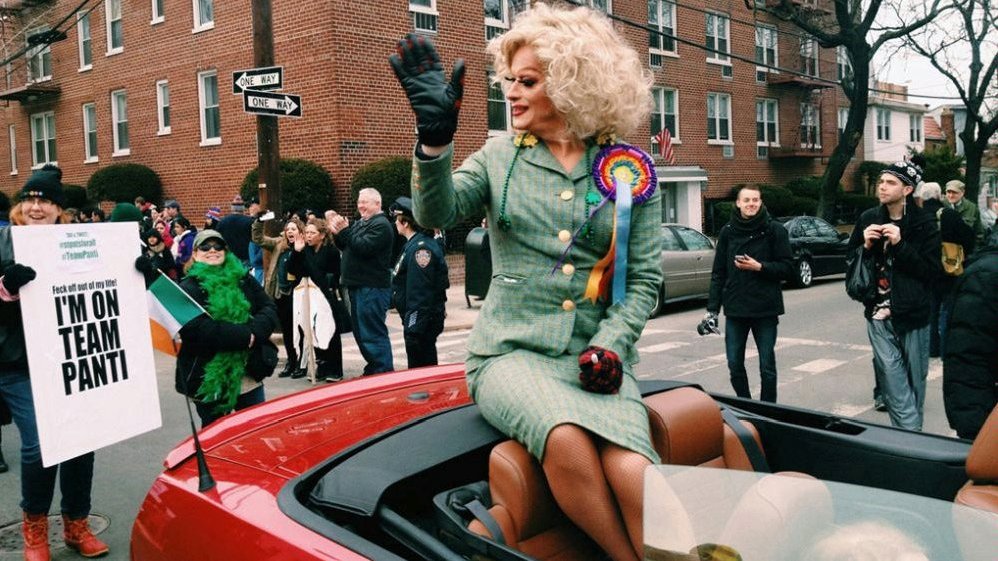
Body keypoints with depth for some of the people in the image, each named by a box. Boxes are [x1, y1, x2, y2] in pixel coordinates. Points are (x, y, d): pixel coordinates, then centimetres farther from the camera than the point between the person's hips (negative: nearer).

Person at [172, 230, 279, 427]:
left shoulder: (243, 279, 9)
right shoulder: (188, 288, -7)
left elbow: (269, 309, 2)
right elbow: (195, 328, -21)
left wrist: (255, 331, -19)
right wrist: (243, 336, -22)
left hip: (249, 376, 4)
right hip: (209, 382, -4)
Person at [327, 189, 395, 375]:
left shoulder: (381, 225, -11)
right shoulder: (360, 223, 17)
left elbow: (363, 247, -23)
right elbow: (345, 247, 17)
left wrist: (345, 230, -18)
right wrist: (337, 233, 0)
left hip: (372, 289, -10)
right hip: (358, 286, 10)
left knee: (373, 333, -9)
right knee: (361, 332, 17)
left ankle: (384, 372, -4)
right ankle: (372, 370, 28)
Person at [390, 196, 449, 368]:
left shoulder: (420, 248, -20)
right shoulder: (413, 244, 12)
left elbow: (420, 290, -23)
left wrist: (414, 326, -23)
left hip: (420, 321, -10)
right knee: (427, 365, 18)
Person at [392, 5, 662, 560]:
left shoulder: (629, 170, 7)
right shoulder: (502, 154, 9)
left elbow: (645, 277, 6)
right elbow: (438, 212, -7)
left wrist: (610, 344, -10)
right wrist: (435, 137, -24)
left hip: (598, 359, 1)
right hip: (512, 352, 0)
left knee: (630, 472, -28)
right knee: (566, 439, -32)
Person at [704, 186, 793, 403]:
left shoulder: (775, 230, -1)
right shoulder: (728, 232, 5)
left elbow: (787, 268, -1)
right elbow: (718, 274, 6)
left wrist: (760, 267, -16)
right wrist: (712, 309, 1)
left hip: (766, 310, -2)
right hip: (735, 310, 2)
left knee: (767, 366, 5)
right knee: (734, 365, 6)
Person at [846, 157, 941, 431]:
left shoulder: (924, 223, -5)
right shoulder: (869, 219, 5)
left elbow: (932, 270, -9)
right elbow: (850, 259, 14)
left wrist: (900, 244, -18)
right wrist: (865, 246, -7)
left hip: (913, 315, -2)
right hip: (879, 315, 2)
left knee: (915, 380, 9)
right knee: (893, 378, -5)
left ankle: (912, 432, 24)